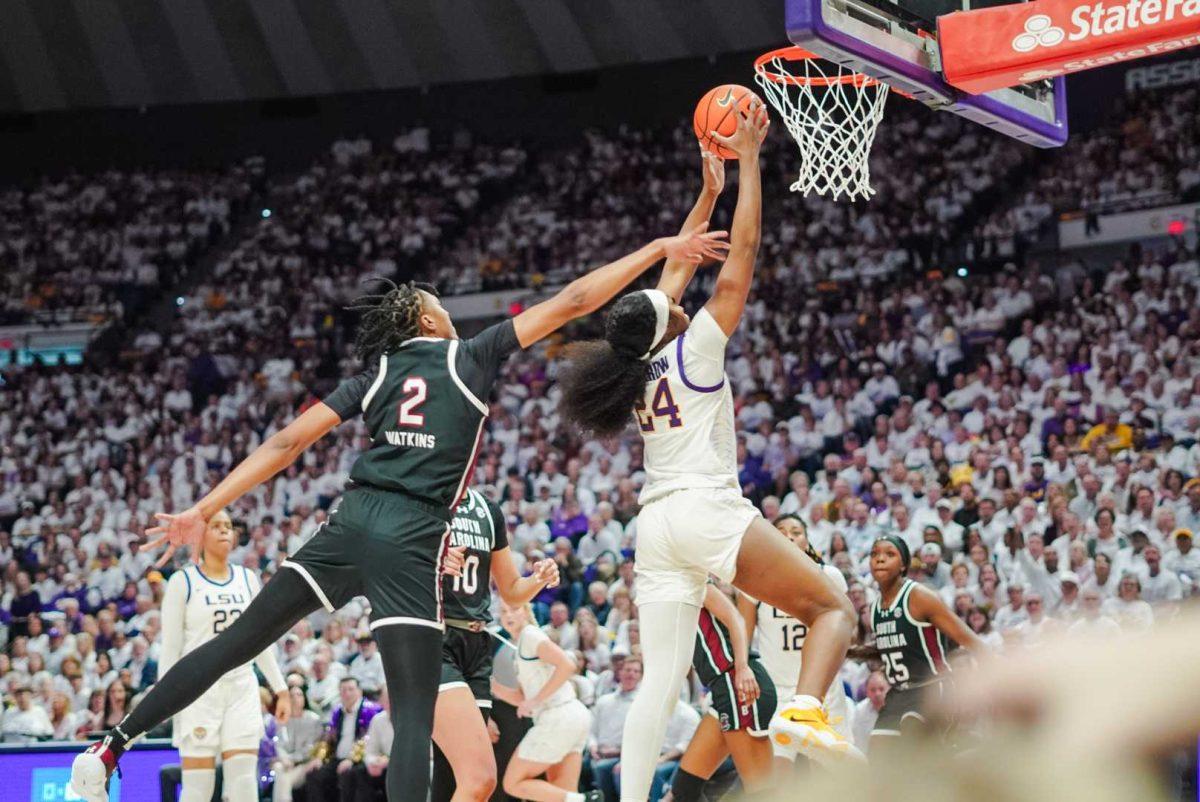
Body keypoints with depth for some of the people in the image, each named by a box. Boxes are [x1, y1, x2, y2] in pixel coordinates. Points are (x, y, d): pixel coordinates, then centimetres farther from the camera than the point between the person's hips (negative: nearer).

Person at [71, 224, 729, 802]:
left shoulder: (375, 377, 19)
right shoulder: (471, 357, 11)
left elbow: (286, 443, 12)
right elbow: (572, 301, 10)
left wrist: (204, 512, 11)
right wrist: (662, 249, 16)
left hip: (352, 519, 4)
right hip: (411, 541, -4)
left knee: (237, 642, 10)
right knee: (415, 716, -5)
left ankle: (111, 747, 6)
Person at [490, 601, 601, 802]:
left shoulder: (530, 635, -4)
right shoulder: (521, 644, 24)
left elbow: (567, 665, -17)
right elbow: (522, 699, 23)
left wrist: (536, 700, -15)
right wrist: (491, 685, 14)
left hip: (559, 716, -9)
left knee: (514, 784, -4)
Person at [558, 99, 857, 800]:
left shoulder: (636, 365, 15)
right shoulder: (695, 349, -2)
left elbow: (678, 269, 27)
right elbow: (743, 251, -2)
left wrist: (709, 189, 32)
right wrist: (749, 159, 5)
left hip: (656, 527, 7)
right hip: (709, 511, -7)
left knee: (660, 683, 1)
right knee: (834, 609, 0)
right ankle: (803, 712, -27)